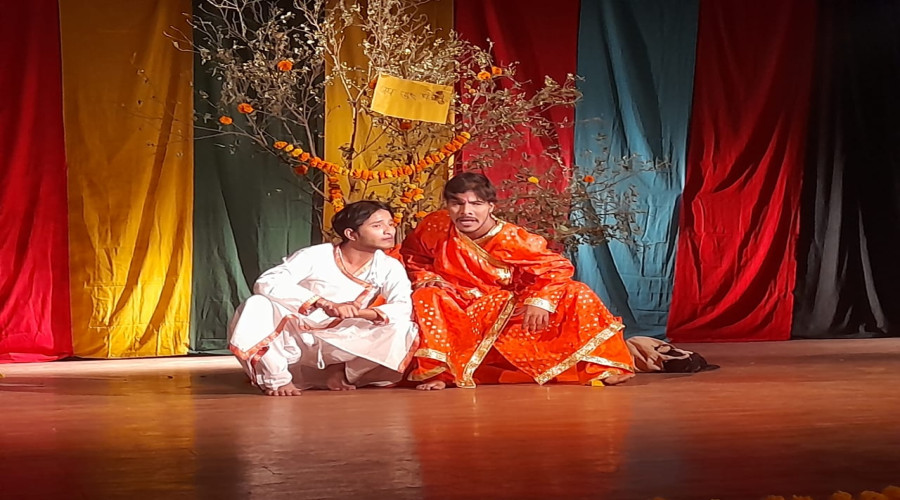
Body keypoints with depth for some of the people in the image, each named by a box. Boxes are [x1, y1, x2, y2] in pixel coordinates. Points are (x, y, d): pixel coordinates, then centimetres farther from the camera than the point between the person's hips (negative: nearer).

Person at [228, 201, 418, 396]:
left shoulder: (390, 268, -5)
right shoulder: (315, 256, -14)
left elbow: (403, 308, -20)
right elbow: (267, 283, -26)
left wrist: (358, 313, -37)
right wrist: (325, 304, -37)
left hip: (342, 345, 2)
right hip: (294, 338, -2)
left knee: (403, 330, -22)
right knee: (257, 305, -31)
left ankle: (342, 372, -4)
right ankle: (276, 379, -15)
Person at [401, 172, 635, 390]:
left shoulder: (513, 238, -19)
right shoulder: (435, 228, -14)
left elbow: (557, 267, -18)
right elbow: (411, 258, 6)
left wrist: (541, 300, -35)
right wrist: (427, 278, -14)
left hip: (511, 311, 0)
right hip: (459, 312, 1)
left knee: (576, 294, -17)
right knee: (426, 297, -31)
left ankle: (599, 367, -4)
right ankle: (435, 371, -20)